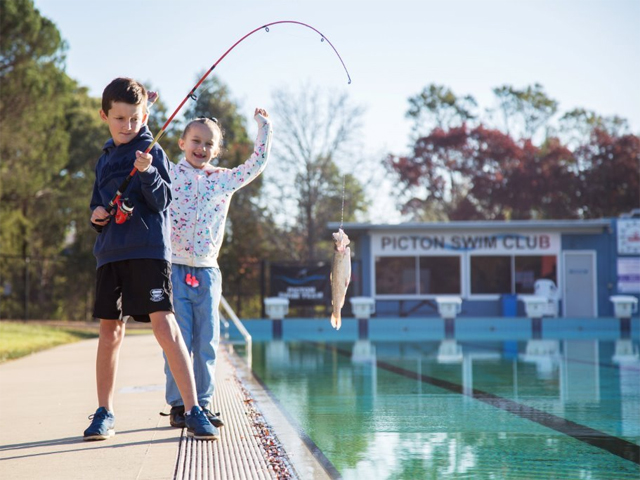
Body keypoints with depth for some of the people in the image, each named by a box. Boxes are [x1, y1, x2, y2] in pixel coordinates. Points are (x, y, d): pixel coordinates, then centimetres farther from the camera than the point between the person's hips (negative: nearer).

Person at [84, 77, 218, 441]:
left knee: (164, 323, -16)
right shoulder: (105, 158, 18)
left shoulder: (152, 151, 0)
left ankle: (194, 411, -14)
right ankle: (105, 414, 19)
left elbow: (162, 201, -10)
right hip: (110, 252, 6)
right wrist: (96, 213, 3)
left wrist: (147, 172, -27)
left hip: (148, 250, -6)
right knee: (110, 330, 9)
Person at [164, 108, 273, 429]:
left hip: (207, 271, 3)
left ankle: (203, 403, 13)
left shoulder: (224, 180, 10)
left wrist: (264, 127, 12)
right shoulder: (168, 174, 2)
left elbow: (257, 163, 15)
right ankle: (178, 405, 5)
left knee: (207, 341, 4)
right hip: (174, 268, -3)